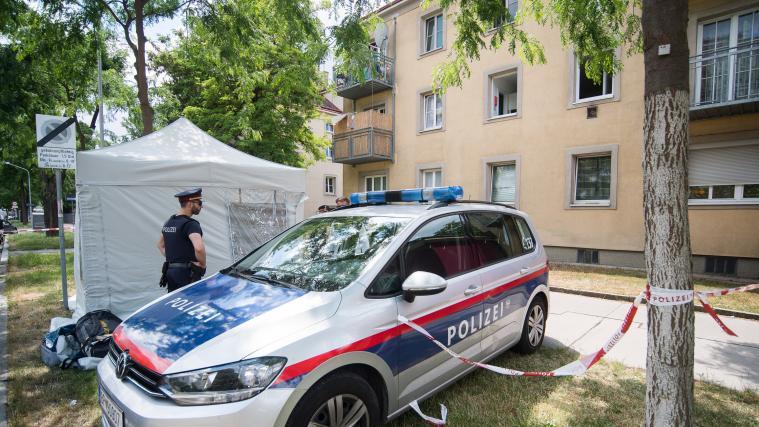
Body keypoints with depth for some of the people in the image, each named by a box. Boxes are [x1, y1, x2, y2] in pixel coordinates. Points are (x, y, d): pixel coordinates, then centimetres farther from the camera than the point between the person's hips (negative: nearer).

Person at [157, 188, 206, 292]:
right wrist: (202, 265, -16)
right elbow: (199, 248, -32)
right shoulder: (190, 224, -16)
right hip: (187, 273, -8)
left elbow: (160, 245, 27)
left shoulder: (169, 222, 12)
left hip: (170, 271, 9)